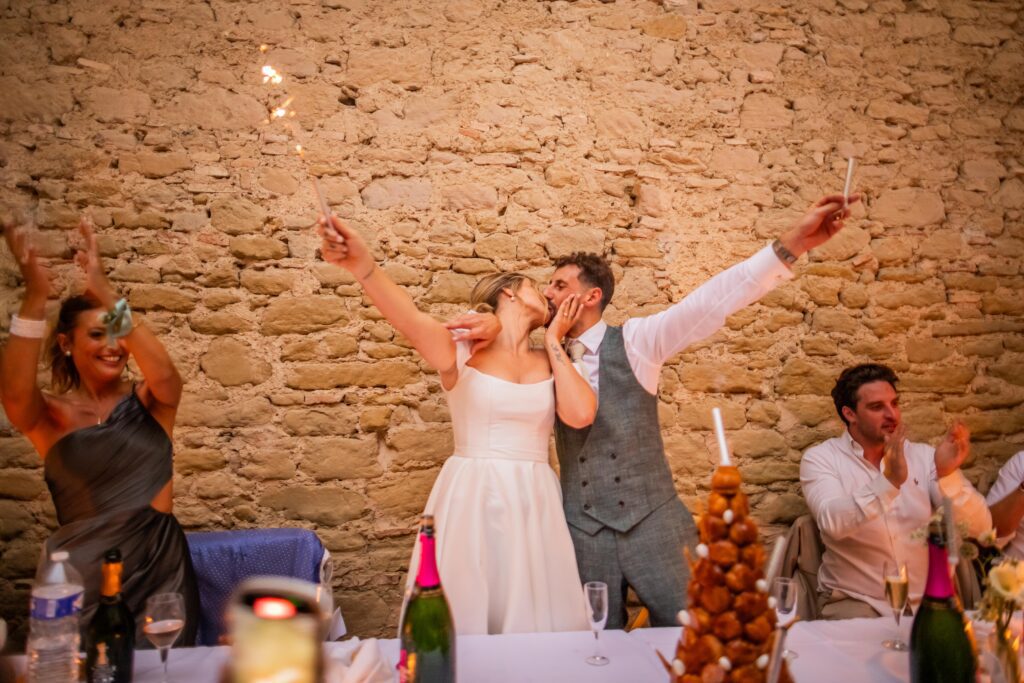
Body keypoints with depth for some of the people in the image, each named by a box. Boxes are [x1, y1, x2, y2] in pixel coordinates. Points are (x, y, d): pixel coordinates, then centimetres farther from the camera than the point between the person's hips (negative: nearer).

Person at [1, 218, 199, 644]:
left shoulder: (149, 400, 1)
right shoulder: (51, 414, 1)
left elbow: (165, 373, -22)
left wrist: (109, 296, -29)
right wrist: (35, 297, -32)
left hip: (159, 563, 0)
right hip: (82, 570, 0)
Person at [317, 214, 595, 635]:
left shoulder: (550, 362, 9)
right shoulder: (460, 353, -3)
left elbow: (581, 415, -9)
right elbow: (410, 319, -24)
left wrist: (553, 343, 2)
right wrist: (362, 265, -43)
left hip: (532, 504, 4)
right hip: (470, 501, -3)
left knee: (534, 621, 8)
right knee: (464, 620, 3)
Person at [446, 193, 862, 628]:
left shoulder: (636, 340, -2)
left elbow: (712, 302, -12)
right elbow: (459, 334, 8)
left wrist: (791, 244, -22)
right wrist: (493, 325, -16)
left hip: (651, 518, -2)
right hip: (582, 528, 2)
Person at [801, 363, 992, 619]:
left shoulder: (924, 456, 4)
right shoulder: (820, 458, -6)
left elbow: (979, 528, -6)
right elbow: (833, 523, -24)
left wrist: (948, 474, -24)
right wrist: (889, 480, -36)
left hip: (925, 601, 4)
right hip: (854, 601, -4)